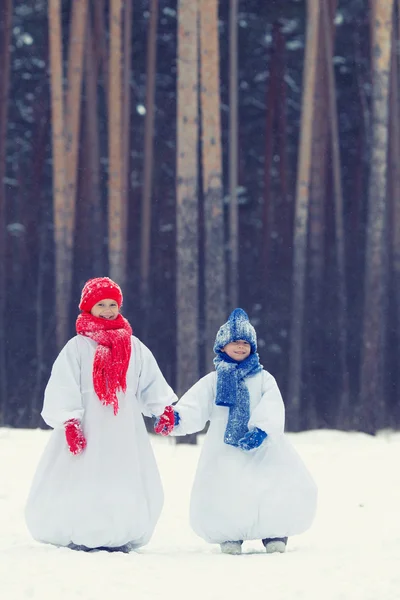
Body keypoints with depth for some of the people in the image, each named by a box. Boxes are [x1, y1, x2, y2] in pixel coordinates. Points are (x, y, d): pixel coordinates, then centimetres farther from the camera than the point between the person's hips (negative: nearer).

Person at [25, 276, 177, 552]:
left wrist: (164, 407, -8)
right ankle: (80, 537, 6)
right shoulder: (77, 347, -1)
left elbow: (152, 382, 9)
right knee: (81, 482, -7)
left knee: (128, 486, -1)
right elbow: (62, 387, -8)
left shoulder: (134, 347, 11)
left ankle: (118, 537, 10)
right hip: (86, 426, -3)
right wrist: (69, 422, -19)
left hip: (125, 429, 3)